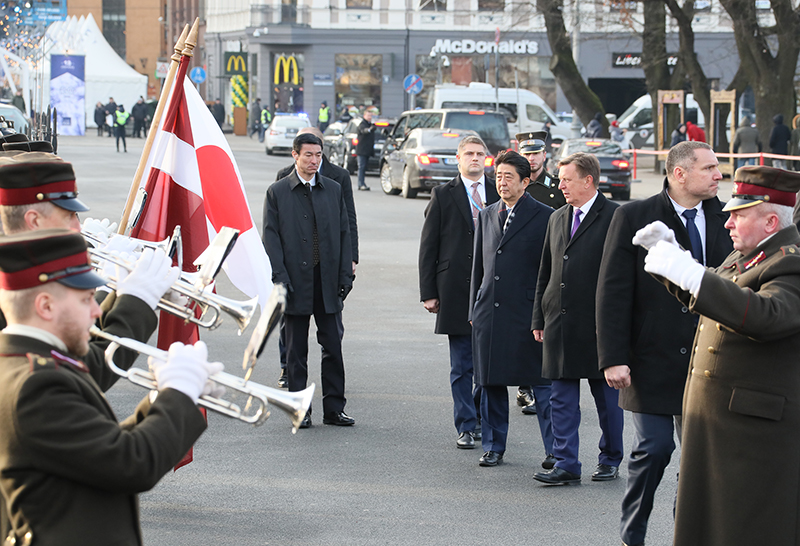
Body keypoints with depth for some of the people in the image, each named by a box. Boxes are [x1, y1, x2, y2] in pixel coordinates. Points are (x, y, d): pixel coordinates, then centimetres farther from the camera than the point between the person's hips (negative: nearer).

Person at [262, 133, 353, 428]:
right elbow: (271, 237, -3)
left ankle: (334, 409, 11)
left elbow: (344, 234, 10)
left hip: (327, 281, 2)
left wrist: (345, 276, 2)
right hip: (295, 281, -2)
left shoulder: (333, 190, 9)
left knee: (333, 347, 3)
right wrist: (280, 278, -12)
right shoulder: (277, 192, 1)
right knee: (296, 350, 4)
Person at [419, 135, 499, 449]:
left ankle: (479, 415, 23)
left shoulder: (500, 194, 8)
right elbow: (428, 247, 3)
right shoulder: (443, 195, 4)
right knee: (462, 365, 2)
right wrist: (428, 292, -3)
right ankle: (466, 427, 9)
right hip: (456, 290, -1)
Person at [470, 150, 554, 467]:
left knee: (541, 385, -2)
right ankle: (493, 447, 20)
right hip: (489, 314, 5)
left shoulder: (544, 217, -3)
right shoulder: (486, 216, 14)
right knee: (491, 384, 10)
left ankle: (554, 450, 4)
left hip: (529, 314, -5)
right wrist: (474, 310, 14)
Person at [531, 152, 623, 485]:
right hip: (560, 323, 6)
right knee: (562, 398, 3)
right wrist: (540, 318, 13)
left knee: (607, 398, 7)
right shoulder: (557, 219, 13)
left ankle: (610, 460, 20)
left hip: (598, 324, -5)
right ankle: (565, 464, 6)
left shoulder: (615, 217, -7)